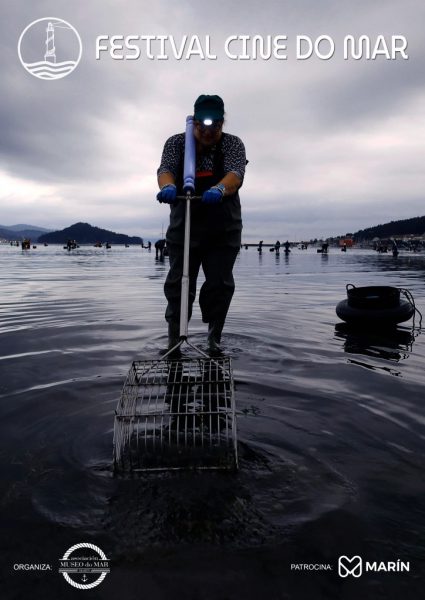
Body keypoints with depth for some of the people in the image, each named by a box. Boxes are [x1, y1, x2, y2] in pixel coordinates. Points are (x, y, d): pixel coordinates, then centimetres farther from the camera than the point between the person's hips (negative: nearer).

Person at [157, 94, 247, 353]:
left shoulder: (233, 144, 3)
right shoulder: (176, 142, 6)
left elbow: (236, 174, -15)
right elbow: (165, 169, -10)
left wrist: (219, 189, -39)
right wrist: (167, 186, -36)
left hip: (224, 229, 0)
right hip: (183, 227, 0)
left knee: (220, 284, 0)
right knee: (178, 284, -3)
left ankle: (215, 340, 13)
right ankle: (174, 341, 4)